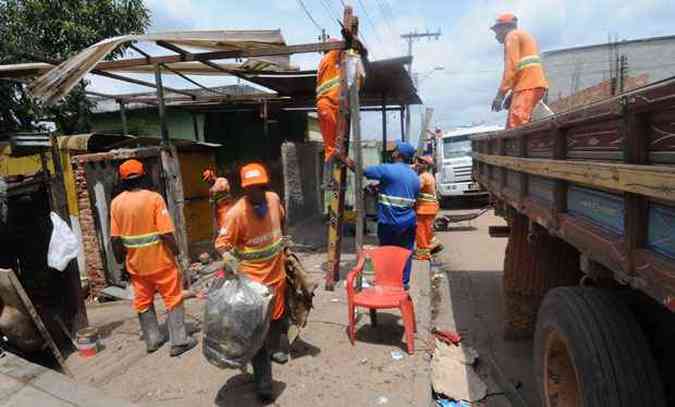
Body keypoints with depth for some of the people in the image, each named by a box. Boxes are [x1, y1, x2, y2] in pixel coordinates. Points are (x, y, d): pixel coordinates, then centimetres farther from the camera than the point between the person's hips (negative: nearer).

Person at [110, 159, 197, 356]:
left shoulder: (116, 203, -1)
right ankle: (179, 341, 8)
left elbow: (115, 238, 0)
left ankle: (152, 340, 27)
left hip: (135, 263, 5)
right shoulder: (153, 198, -15)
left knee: (143, 302, 17)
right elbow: (166, 233, -19)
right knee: (173, 299, 6)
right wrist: (176, 251, -4)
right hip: (160, 260, -4)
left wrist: (121, 260, 12)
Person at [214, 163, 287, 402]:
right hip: (253, 278, -6)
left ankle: (273, 349, 52)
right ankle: (263, 383, 7)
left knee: (278, 315, 24)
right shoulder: (236, 213, -23)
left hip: (277, 272, 6)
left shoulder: (274, 199, -7)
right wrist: (228, 256, -38)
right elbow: (221, 243, -18)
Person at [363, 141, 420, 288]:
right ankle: (404, 282, 21)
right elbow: (414, 199, 14)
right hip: (408, 222, 5)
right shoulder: (415, 177, 9)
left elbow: (362, 171, -13)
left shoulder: (387, 170, -12)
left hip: (388, 222, -5)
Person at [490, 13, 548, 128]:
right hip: (533, 85, 10)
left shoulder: (512, 36, 3)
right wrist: (512, 94, 22)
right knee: (512, 128, 8)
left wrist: (500, 94, -13)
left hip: (528, 86, -10)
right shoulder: (524, 36, 32)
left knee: (516, 128, -22)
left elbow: (511, 66, -11)